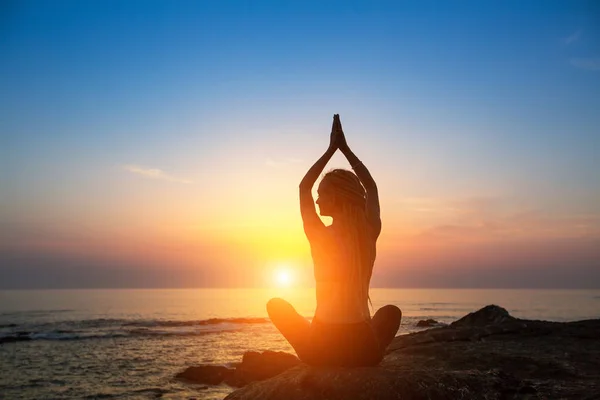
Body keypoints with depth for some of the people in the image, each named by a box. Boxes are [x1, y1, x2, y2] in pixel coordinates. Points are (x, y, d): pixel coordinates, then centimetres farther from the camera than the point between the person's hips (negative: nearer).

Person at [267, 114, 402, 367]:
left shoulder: (319, 236, -12)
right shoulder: (369, 234, -4)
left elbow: (304, 187, 6)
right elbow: (371, 187, 15)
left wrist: (331, 149, 10)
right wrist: (345, 148, 17)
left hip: (322, 348, -2)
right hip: (365, 349, 3)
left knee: (276, 305, 24)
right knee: (391, 311, 36)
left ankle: (314, 354, 24)